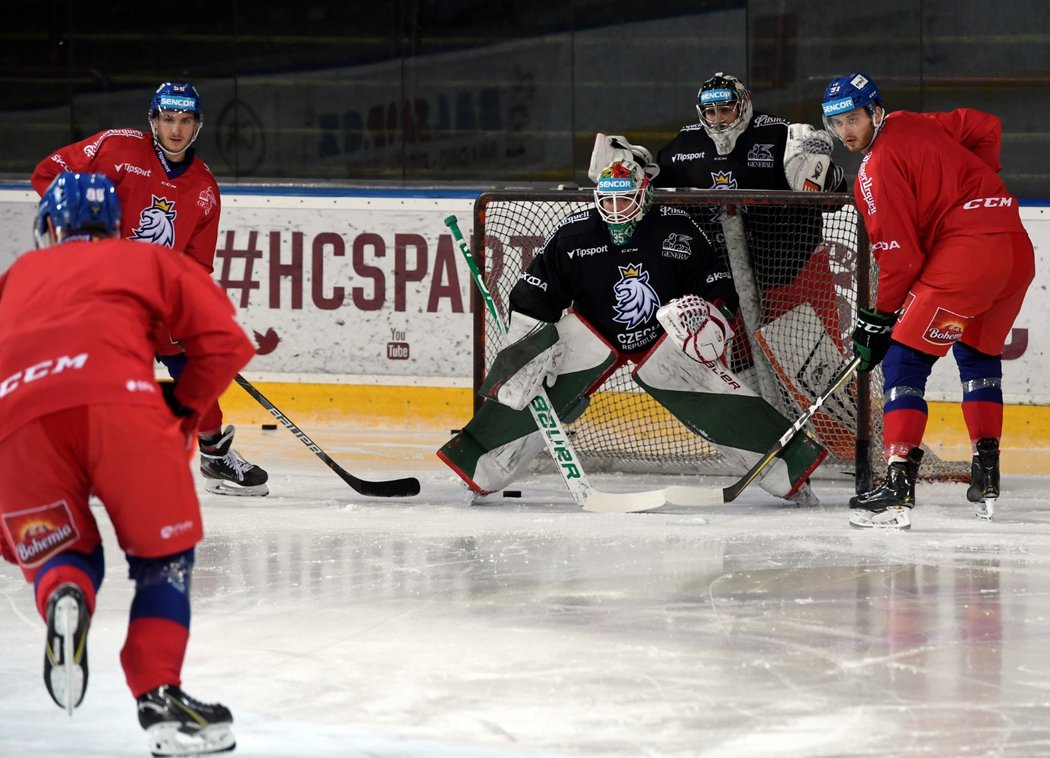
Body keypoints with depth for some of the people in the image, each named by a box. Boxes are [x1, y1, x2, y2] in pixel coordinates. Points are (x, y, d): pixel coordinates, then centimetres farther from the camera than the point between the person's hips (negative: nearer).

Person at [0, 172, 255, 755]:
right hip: (117, 400, -2)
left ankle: (63, 596, -13)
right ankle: (159, 697, 2)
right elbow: (223, 341, 18)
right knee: (163, 554, 16)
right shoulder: (147, 259, 30)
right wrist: (182, 412, 28)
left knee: (60, 553, 21)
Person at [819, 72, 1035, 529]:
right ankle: (986, 477, 28)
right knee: (977, 352, 28)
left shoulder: (879, 168, -7)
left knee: (905, 358, -6)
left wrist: (880, 316, 1)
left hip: (965, 252, -9)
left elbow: (900, 254, -9)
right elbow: (986, 128, 29)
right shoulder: (916, 125, 17)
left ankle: (898, 485, -19)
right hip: (1017, 248, 9)